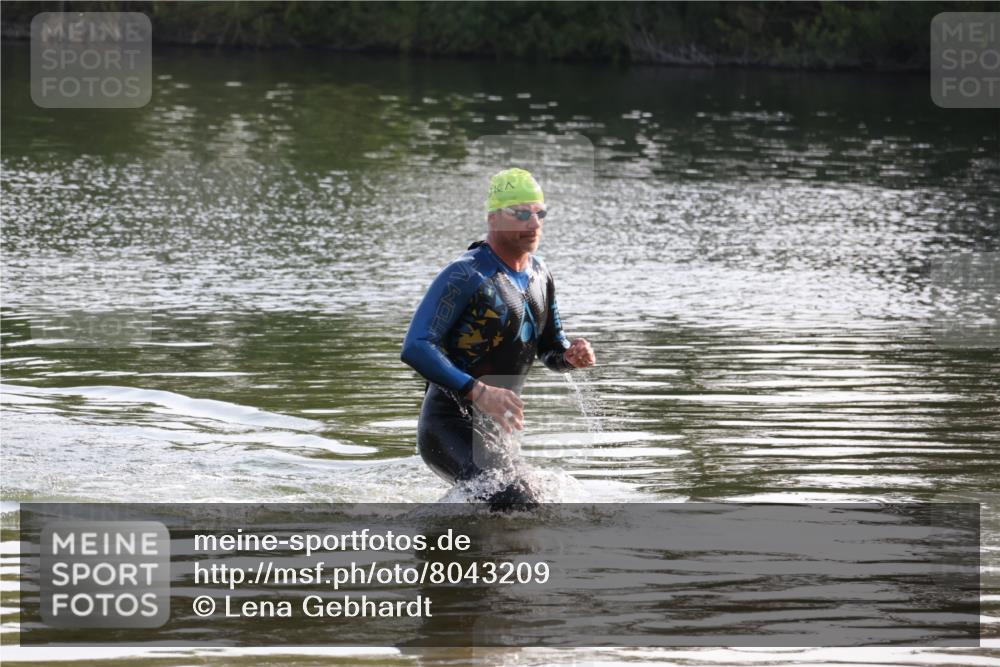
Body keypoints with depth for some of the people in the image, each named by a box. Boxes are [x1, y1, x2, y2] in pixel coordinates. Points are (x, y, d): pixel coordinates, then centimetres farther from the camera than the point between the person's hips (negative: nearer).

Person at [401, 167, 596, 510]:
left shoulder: (539, 276, 9)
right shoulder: (465, 276, -17)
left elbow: (550, 348, 20)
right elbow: (416, 348, -26)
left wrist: (570, 356, -6)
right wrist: (478, 391, -37)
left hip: (492, 431, 9)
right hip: (448, 427, -9)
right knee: (516, 503, -27)